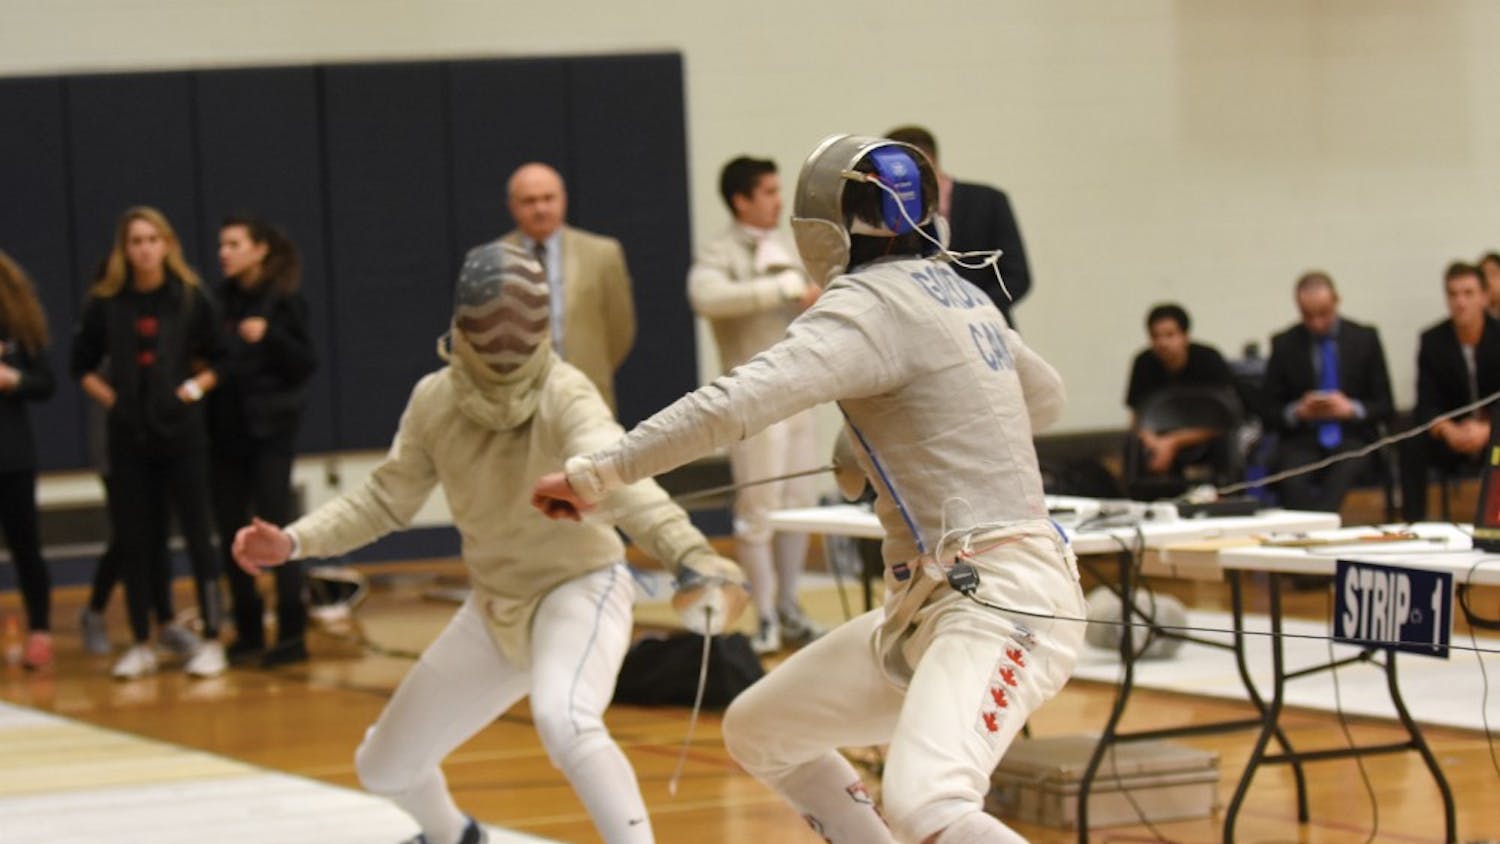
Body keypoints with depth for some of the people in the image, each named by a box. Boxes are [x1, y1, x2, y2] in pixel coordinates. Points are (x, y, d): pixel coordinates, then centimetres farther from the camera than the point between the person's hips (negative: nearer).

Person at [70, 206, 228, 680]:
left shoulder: (190, 298, -2)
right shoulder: (106, 304, 1)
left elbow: (218, 360, 6)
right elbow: (82, 365, 11)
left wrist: (197, 386, -8)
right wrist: (107, 396, -2)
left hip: (182, 433, -2)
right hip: (128, 437, 2)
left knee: (197, 536, 0)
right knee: (134, 542, 5)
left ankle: (212, 641, 5)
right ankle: (141, 646, 12)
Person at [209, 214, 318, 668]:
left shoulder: (283, 300, -4)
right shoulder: (220, 301, 8)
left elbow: (306, 364, -8)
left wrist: (269, 336, -22)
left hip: (269, 430, -5)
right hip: (226, 430, 5)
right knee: (230, 534, 6)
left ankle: (291, 634, -3)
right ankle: (248, 633, 15)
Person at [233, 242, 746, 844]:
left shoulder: (564, 395, -29)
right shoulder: (436, 398, -12)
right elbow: (386, 499, 3)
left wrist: (690, 556, -67)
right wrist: (293, 542, -12)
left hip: (580, 590, -6)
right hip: (496, 611, 6)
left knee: (561, 721, -40)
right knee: (383, 766, 15)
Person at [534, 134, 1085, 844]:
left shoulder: (873, 301, -12)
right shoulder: (949, 293, 15)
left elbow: (738, 401, -26)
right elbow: (1044, 398, 34)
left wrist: (595, 473, -21)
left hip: (1000, 600, -10)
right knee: (757, 732, 18)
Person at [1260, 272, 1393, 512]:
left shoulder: (1364, 339, 7)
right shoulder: (1284, 345, 7)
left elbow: (1385, 406, 9)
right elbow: (1269, 412, 9)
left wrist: (1352, 409, -12)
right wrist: (1297, 411, -12)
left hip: (1352, 437, 0)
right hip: (1301, 441, 0)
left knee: (1343, 473, -37)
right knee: (1292, 483, -35)